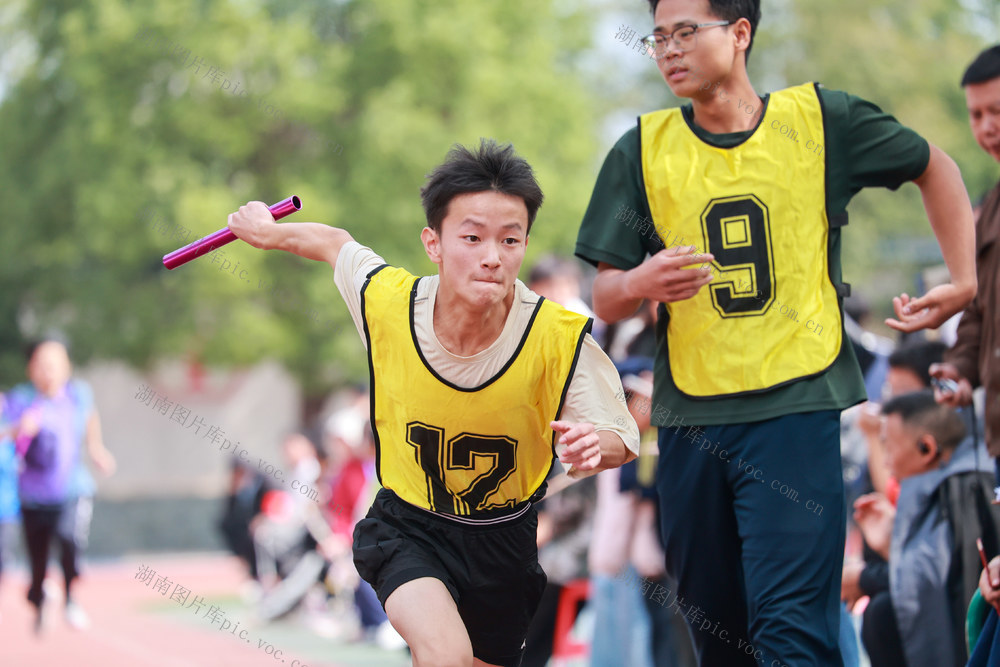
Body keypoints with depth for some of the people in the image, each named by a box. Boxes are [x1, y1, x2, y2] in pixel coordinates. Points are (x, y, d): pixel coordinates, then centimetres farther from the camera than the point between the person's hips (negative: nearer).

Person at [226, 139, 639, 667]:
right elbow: (336, 244, 3)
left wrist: (594, 445, -34)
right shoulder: (385, 301, -20)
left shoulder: (561, 339, -23)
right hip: (407, 528, -1)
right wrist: (267, 232, 20)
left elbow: (621, 440, -10)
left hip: (502, 540, 1)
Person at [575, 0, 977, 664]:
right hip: (691, 418, 3)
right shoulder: (642, 150, 3)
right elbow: (605, 301, 3)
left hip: (798, 408, -3)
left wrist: (964, 282, 7)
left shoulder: (820, 121, 0)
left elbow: (933, 166, 16)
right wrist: (641, 282, -20)